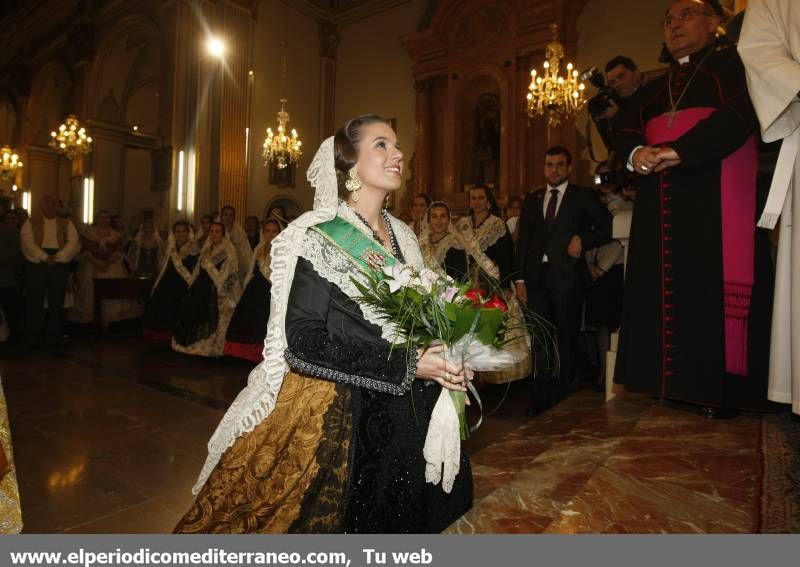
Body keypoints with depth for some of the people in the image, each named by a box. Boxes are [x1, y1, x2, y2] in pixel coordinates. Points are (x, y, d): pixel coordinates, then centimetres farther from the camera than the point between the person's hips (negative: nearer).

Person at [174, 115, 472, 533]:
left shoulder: (403, 237, 8)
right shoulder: (317, 236, -13)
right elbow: (304, 342, -19)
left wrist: (441, 360, -3)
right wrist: (405, 365, -22)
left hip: (402, 416, 7)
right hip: (333, 419, -6)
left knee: (394, 520, 18)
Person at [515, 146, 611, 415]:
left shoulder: (583, 197, 6)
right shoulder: (532, 200, 15)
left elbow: (607, 227, 6)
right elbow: (522, 242, 12)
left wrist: (583, 241, -11)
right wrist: (520, 279, 4)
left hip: (567, 278, -3)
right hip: (537, 279, 3)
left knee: (566, 341, 5)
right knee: (540, 341, 6)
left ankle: (565, 399, 16)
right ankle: (540, 399, 14)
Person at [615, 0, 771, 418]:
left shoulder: (734, 64, 9)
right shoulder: (655, 89, 26)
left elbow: (739, 114, -9)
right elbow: (626, 129, 11)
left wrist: (679, 151, -21)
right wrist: (636, 153, -12)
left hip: (715, 195, -5)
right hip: (662, 204, 5)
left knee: (716, 284, -8)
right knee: (667, 287, 0)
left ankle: (720, 389, -1)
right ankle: (676, 381, 6)